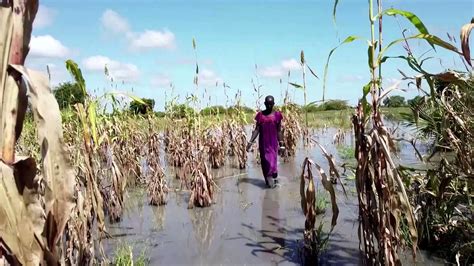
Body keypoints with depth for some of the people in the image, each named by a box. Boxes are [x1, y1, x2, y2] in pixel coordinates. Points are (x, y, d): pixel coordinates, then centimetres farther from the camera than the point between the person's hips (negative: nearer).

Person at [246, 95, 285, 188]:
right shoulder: (260, 115, 2)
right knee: (265, 162, 5)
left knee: (272, 161, -4)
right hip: (263, 142, 1)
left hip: (273, 142, -1)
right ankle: (268, 180, 16)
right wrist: (250, 142, -5)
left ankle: (273, 179, 14)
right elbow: (257, 130, 2)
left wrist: (281, 143, 1)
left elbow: (279, 131, 3)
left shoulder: (277, 115, 0)